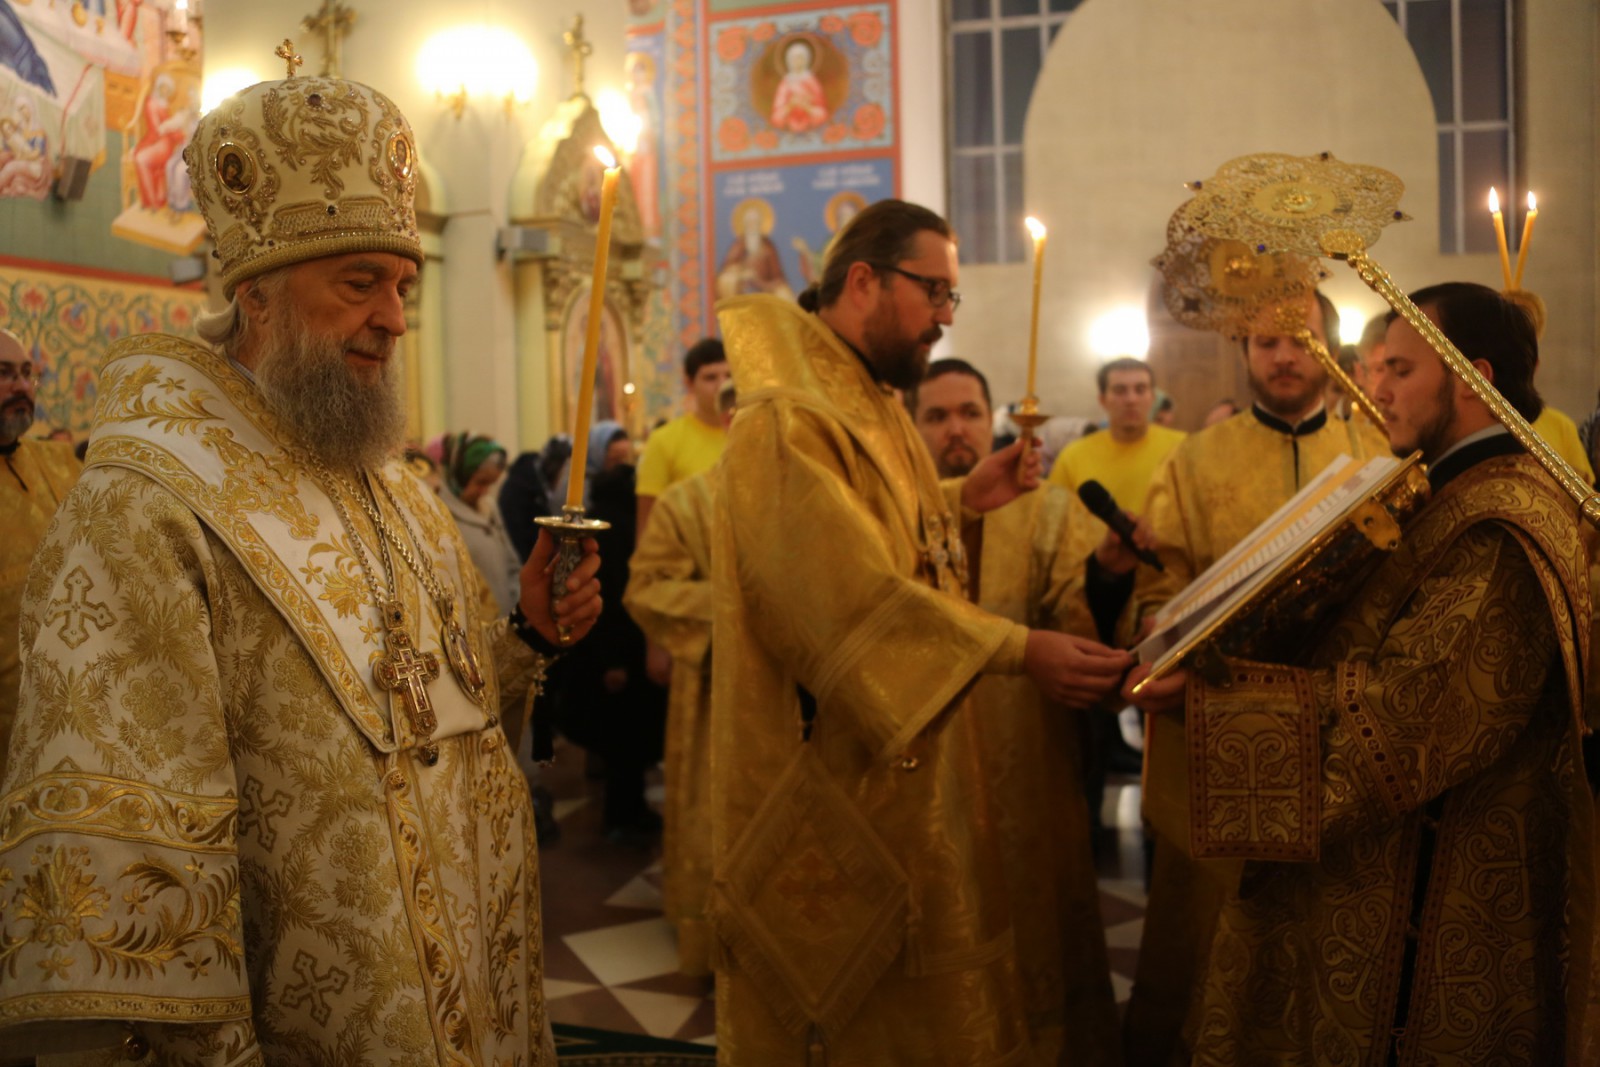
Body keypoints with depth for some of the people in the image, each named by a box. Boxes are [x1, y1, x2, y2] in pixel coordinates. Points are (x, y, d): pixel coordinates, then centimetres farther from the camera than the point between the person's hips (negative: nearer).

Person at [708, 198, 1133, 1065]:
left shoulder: (873, 409, 12)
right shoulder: (788, 422, -20)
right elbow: (854, 594, -29)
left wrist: (960, 499, 6)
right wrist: (1020, 651, -31)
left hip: (903, 773, 10)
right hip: (832, 787, -9)